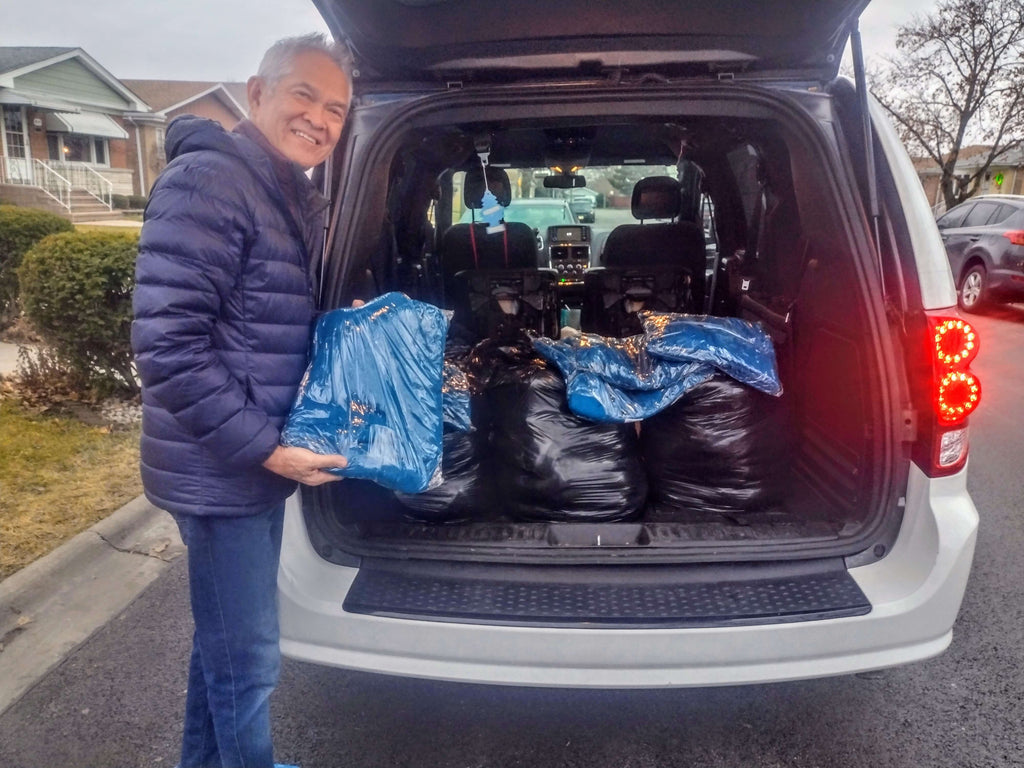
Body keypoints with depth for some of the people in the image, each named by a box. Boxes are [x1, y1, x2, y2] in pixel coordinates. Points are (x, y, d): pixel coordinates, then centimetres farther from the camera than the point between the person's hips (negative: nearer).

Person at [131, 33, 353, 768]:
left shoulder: (303, 200, 11)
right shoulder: (207, 181, -18)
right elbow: (165, 344, -23)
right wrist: (265, 449, -22)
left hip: (262, 459, 9)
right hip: (221, 469, -9)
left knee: (226, 640, 25)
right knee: (248, 657, 7)